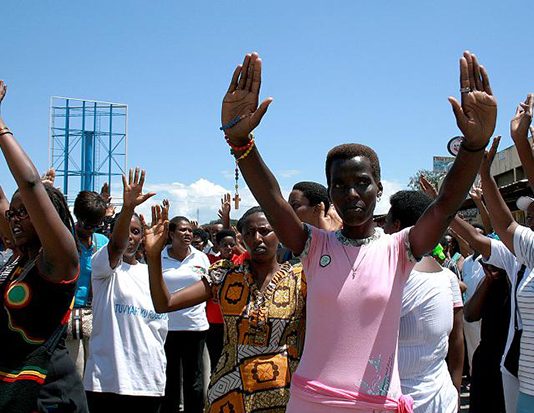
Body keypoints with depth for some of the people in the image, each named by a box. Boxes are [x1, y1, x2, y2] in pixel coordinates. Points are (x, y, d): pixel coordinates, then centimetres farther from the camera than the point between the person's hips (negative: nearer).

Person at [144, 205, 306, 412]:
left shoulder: (299, 279, -3)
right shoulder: (225, 276, 1)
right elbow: (164, 304, -6)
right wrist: (153, 255, -19)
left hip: (282, 395, -2)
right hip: (228, 395, 2)